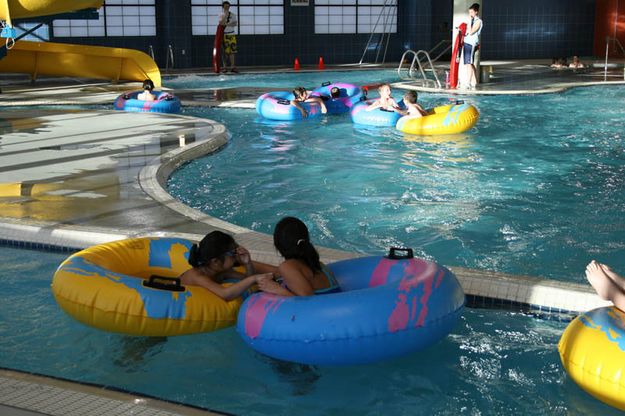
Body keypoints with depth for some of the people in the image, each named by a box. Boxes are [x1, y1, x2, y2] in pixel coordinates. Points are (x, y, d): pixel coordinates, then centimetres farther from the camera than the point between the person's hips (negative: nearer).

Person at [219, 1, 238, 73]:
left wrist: (227, 24, -13)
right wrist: (225, 15, -13)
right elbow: (221, 23, -12)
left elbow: (235, 24, -2)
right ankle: (225, 67, -2)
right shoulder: (221, 15, 4)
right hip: (224, 35, -2)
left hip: (232, 35, 2)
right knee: (225, 51, -5)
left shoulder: (233, 15, 9)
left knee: (232, 51, -1)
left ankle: (232, 67, 1)